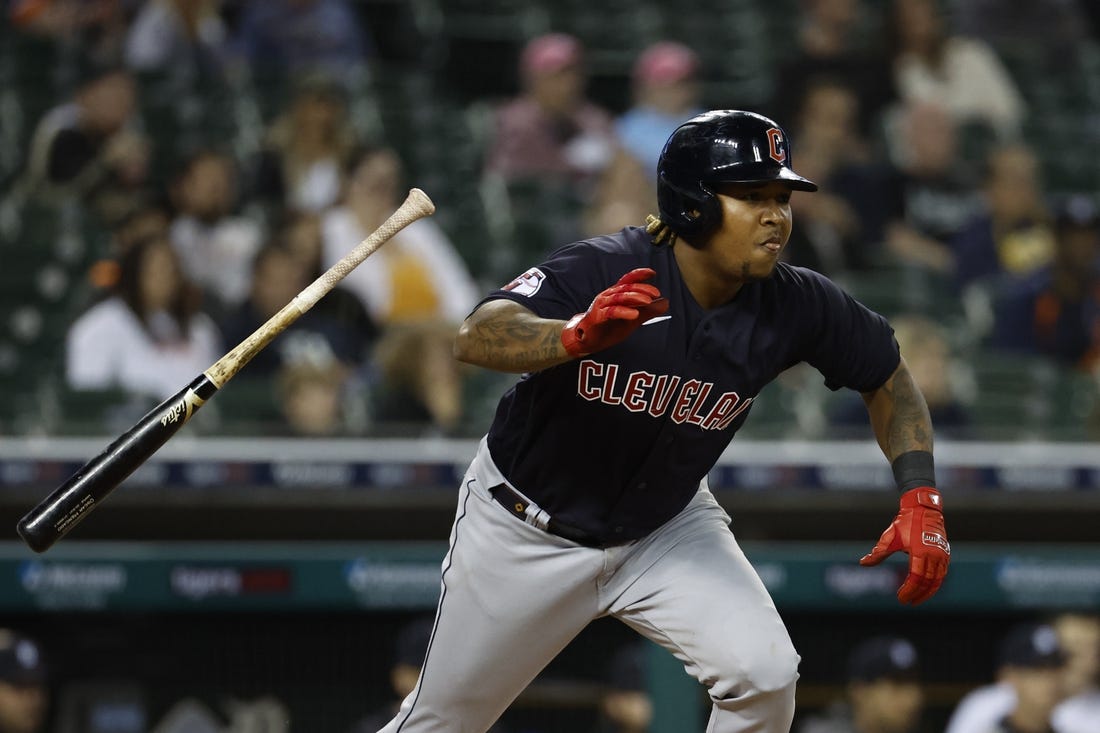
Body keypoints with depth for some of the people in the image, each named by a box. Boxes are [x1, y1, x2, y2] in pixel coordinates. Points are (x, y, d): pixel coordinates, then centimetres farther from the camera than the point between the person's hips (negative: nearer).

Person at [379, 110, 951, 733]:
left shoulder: (796, 305, -18)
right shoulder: (604, 271, -30)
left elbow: (889, 379, 0)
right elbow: (476, 339, -44)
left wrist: (921, 498, -13)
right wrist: (577, 335, -64)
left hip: (666, 528, 3)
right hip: (528, 530, -3)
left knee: (764, 674, -20)